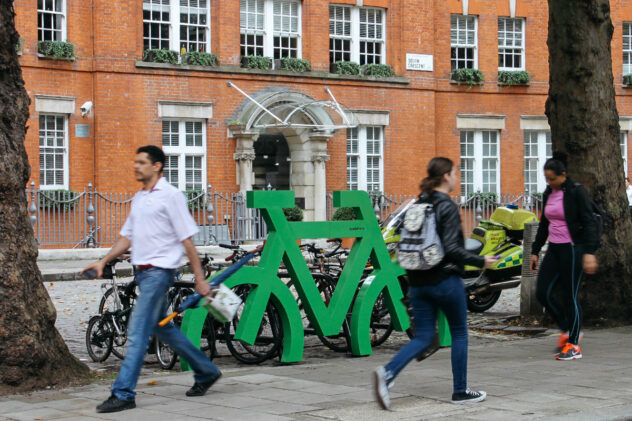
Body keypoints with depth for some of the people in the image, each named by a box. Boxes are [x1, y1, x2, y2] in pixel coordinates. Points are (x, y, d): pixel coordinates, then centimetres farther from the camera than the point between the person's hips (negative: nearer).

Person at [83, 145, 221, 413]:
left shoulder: (170, 196, -8)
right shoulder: (139, 198, 17)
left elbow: (186, 239, -10)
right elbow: (127, 237, 21)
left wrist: (200, 278, -10)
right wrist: (103, 261, 9)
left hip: (159, 270, -9)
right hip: (143, 271, 9)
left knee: (137, 332, -11)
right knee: (163, 328, 16)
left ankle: (123, 393, -10)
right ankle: (206, 372, 29)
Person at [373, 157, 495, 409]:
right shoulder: (447, 207, -13)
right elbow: (451, 248, -20)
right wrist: (480, 261, -10)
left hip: (418, 282, 6)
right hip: (445, 280, -6)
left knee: (422, 338, 9)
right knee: (459, 333, 12)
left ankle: (388, 373, -14)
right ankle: (460, 391, 18)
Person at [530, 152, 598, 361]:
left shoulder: (576, 192, -11)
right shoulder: (548, 194, 10)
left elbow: (589, 222, -15)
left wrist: (589, 252, -23)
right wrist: (535, 251, 17)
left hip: (573, 248, -7)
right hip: (554, 249, 7)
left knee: (570, 296, -4)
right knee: (542, 293, 1)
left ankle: (574, 346, 6)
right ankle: (567, 331, 20)